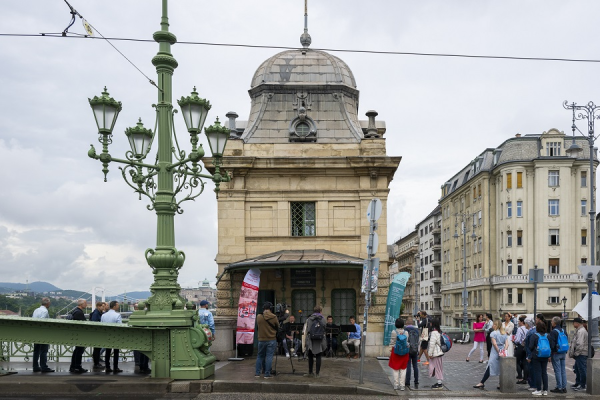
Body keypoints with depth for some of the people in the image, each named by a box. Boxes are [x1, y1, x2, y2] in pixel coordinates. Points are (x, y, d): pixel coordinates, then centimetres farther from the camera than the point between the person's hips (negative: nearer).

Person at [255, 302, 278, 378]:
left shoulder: (258, 317, -7)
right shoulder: (274, 317, -10)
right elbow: (278, 327, 1)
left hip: (261, 340, 2)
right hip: (272, 340, -2)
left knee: (260, 356, 14)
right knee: (269, 357, 2)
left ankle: (257, 373, 14)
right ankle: (267, 374, 1)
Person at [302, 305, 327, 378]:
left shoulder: (308, 320, -2)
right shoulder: (323, 320, -1)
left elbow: (305, 332, -4)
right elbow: (325, 332, 1)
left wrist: (304, 344, 0)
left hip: (310, 342, 0)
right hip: (320, 342, 0)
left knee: (310, 357, 13)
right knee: (318, 357, 6)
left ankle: (310, 373, 17)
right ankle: (317, 373, 7)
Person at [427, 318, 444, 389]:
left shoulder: (434, 332, -19)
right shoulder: (439, 332, 12)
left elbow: (432, 344, -22)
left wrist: (430, 353, -16)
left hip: (436, 354, -10)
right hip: (439, 352, 10)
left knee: (437, 368, -3)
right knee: (438, 368, 15)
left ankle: (439, 384, 1)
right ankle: (439, 382, 21)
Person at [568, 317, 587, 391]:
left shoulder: (581, 331, -18)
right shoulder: (578, 331, 16)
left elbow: (580, 344, -24)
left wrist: (576, 353, -17)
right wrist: (573, 353, 18)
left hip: (581, 354, -11)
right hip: (580, 354, 11)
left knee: (582, 370, -5)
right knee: (577, 369, 19)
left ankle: (582, 386, -1)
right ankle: (577, 384, 29)